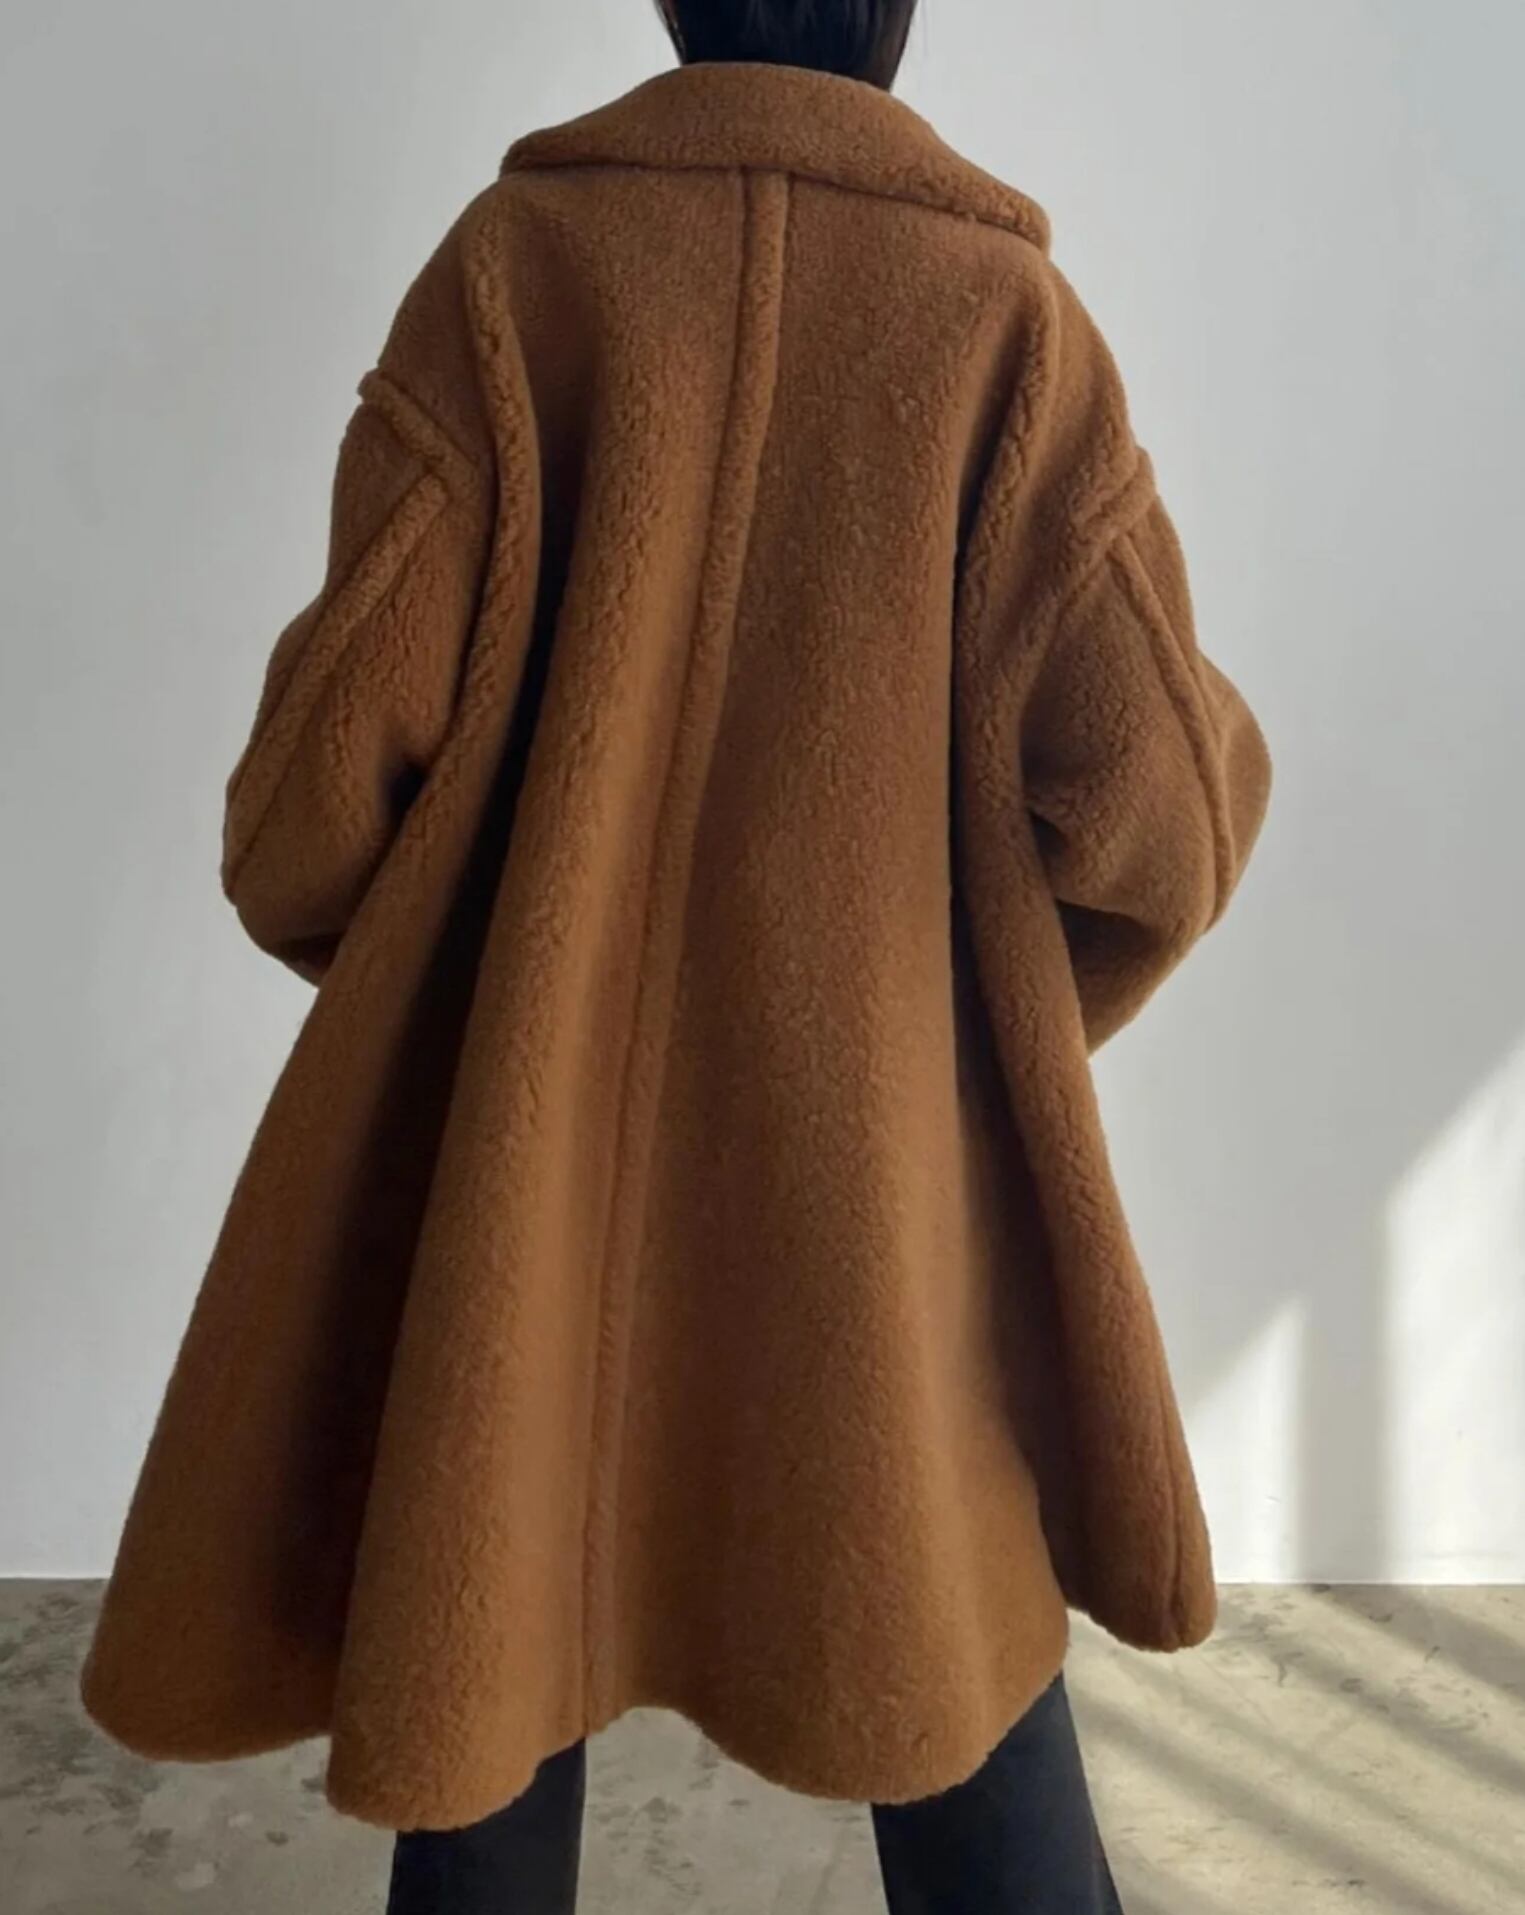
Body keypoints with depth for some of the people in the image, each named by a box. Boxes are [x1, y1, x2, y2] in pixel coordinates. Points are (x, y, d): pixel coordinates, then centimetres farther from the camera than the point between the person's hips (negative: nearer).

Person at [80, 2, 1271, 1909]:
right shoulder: (1007, 305, -3)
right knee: (968, 1716, 21)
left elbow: (339, 765, -8)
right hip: (889, 1167, 1)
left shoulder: (515, 257, -5)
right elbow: (1156, 814, -9)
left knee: (480, 1720, 20)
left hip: (524, 1156, 0)